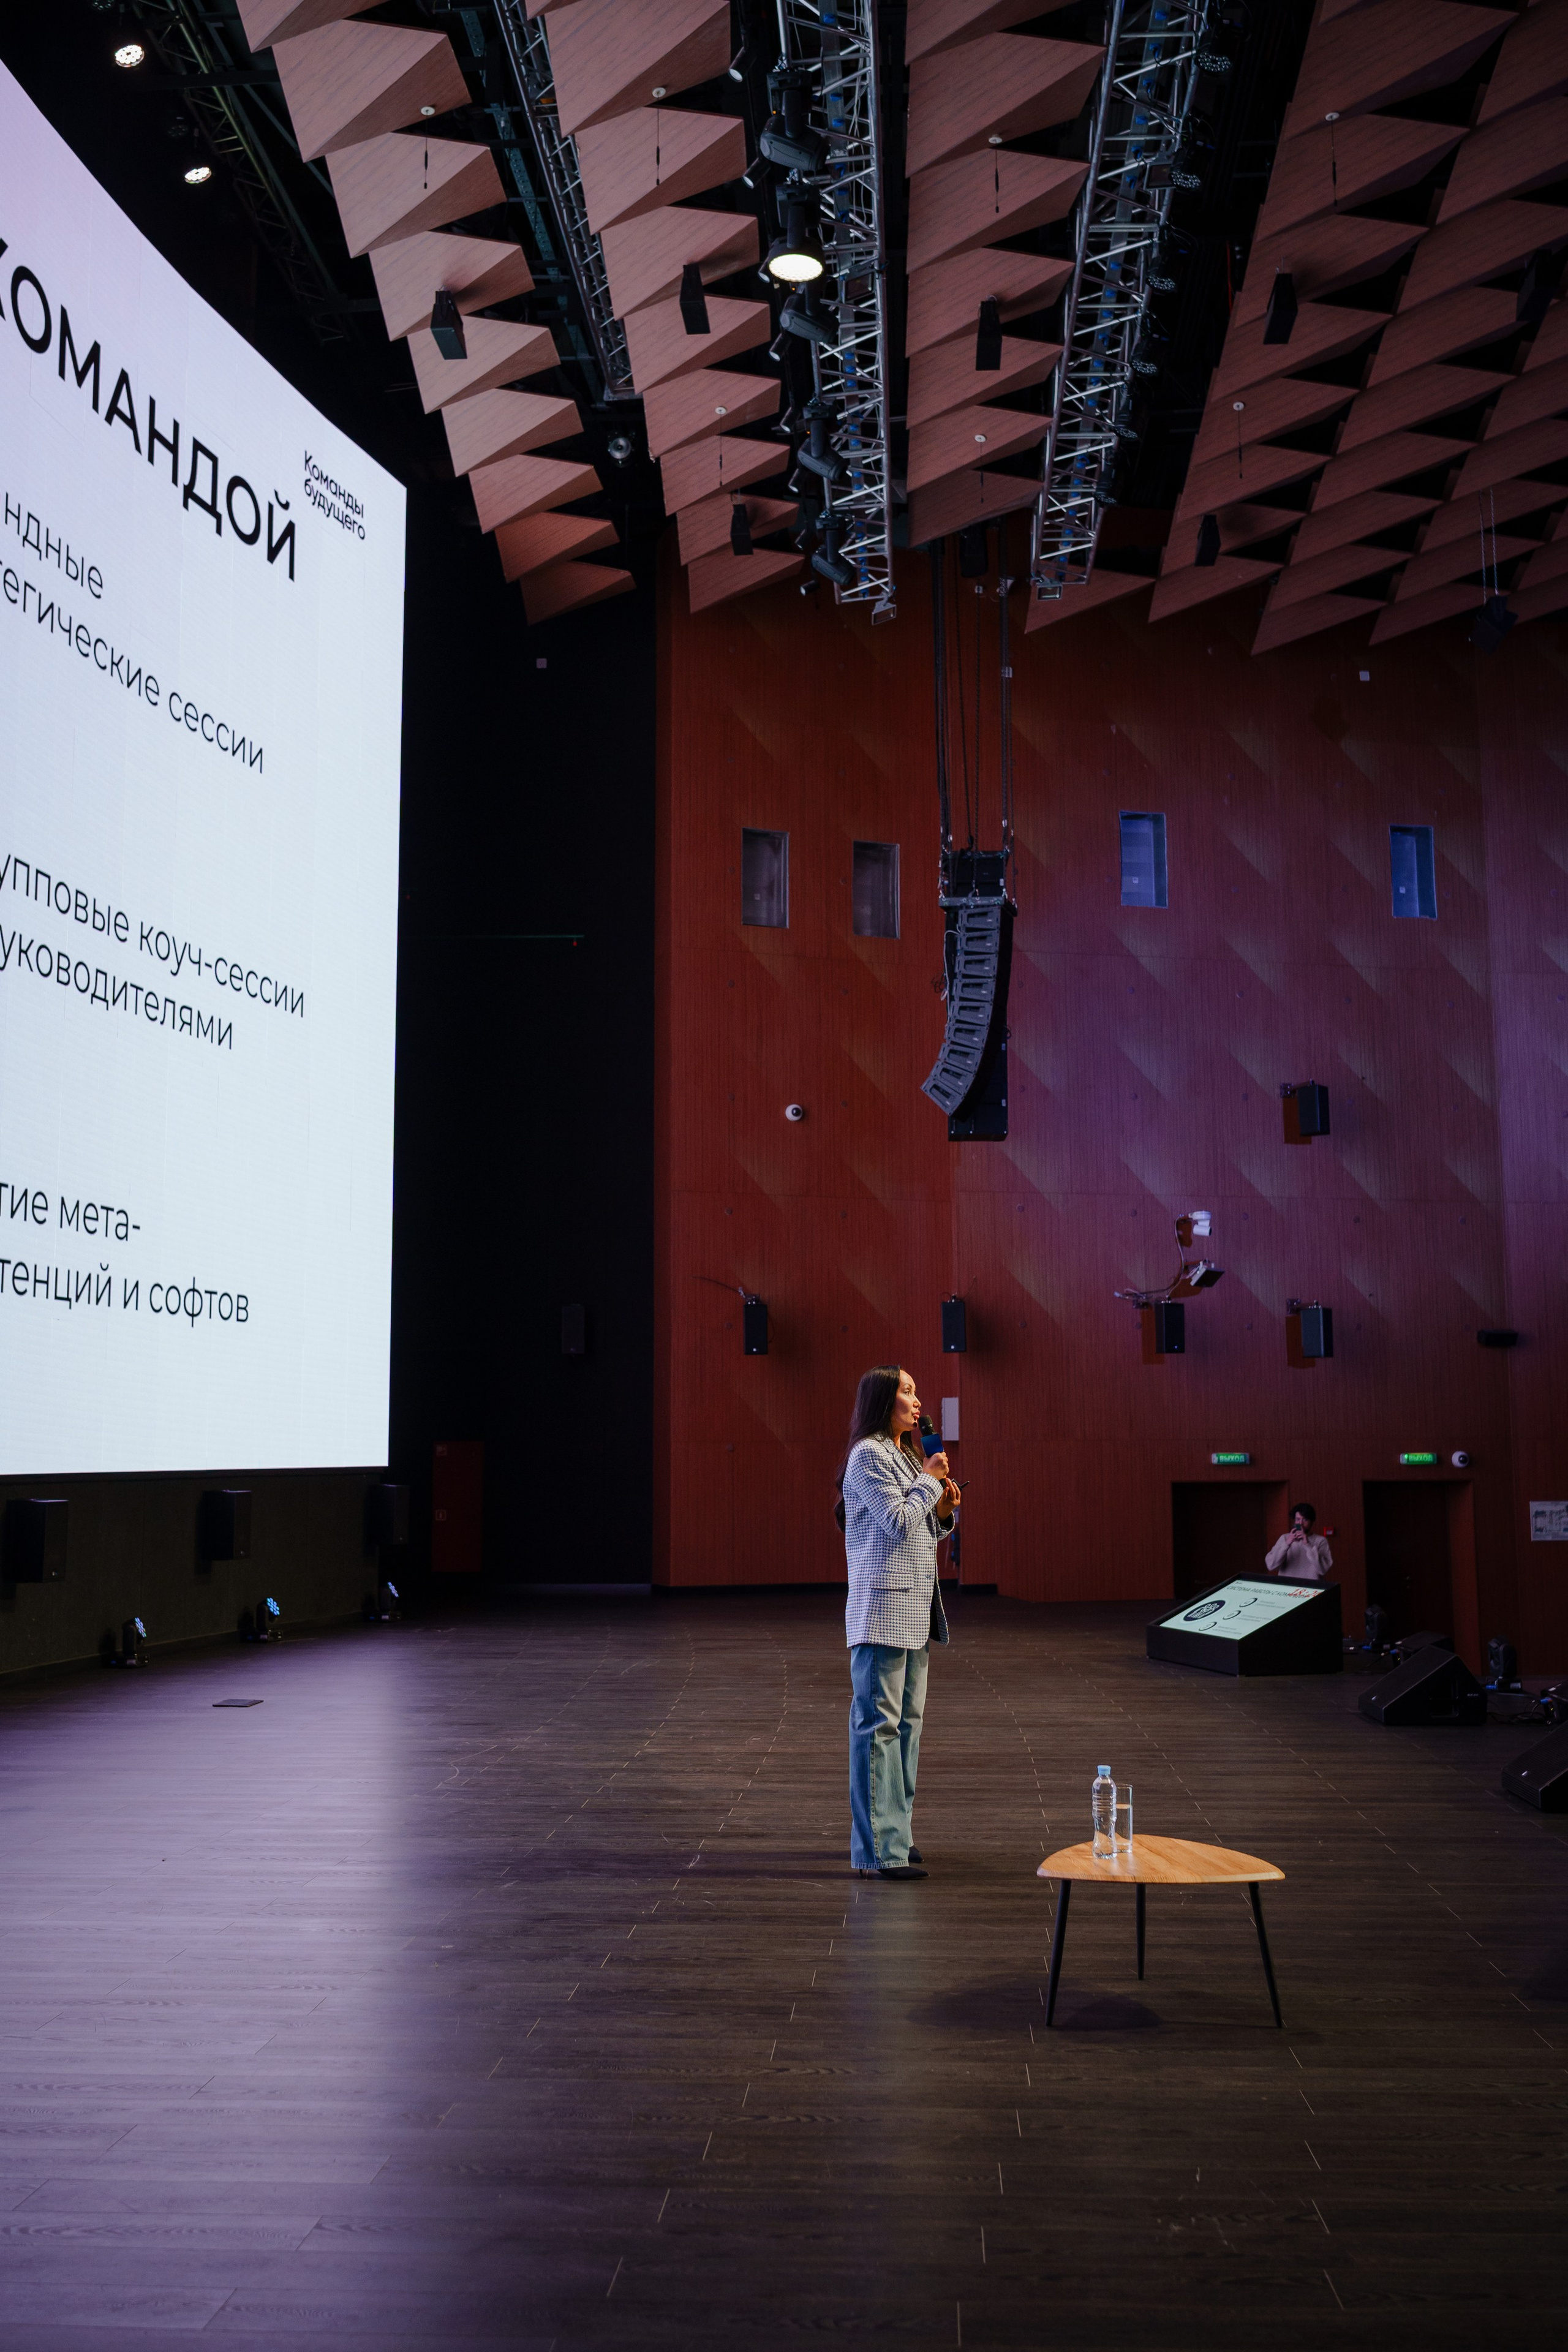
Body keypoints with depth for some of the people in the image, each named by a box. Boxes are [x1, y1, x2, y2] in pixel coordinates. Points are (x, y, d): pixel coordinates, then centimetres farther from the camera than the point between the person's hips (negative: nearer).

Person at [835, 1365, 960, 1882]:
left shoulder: (905, 1455, 19)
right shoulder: (869, 1455, -11)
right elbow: (899, 1523, -19)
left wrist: (943, 1510, 4)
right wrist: (929, 1480, -8)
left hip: (914, 1608, 10)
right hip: (882, 1608, -10)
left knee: (907, 1720, 14)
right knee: (879, 1724, -9)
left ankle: (891, 1834, 23)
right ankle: (877, 1851, -9)